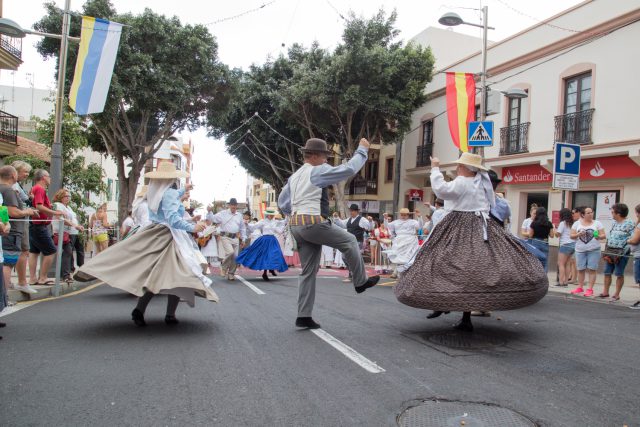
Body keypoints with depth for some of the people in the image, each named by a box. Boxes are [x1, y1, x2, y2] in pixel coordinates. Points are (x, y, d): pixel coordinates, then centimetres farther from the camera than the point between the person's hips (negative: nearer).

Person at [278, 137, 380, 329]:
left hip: (296, 226, 8)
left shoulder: (294, 176, 19)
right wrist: (362, 149, 3)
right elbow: (349, 169, -9)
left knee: (308, 271, 10)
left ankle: (304, 316, 10)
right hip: (314, 223, -8)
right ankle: (361, 282, 21)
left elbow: (282, 203, 22)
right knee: (349, 241, 11)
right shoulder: (318, 171, -5)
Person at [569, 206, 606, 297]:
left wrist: (599, 237, -21)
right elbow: (572, 236, 5)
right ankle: (580, 287, 18)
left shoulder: (597, 223, 4)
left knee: (591, 269, -5)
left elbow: (603, 236, 1)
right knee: (580, 269, 7)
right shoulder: (577, 223, 6)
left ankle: (590, 289, -2)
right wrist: (578, 234, -14)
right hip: (580, 250, 2)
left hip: (594, 250, -2)